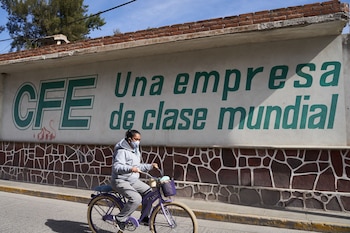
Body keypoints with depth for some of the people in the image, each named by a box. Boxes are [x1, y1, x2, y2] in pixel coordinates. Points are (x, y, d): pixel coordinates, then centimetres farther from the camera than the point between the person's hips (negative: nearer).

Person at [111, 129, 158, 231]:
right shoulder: (122, 151, -15)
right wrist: (130, 168, -41)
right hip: (120, 181, -9)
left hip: (133, 180, 9)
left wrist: (150, 166, 13)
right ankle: (120, 218, -9)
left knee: (149, 191, -4)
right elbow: (116, 167, -27)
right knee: (136, 198, -28)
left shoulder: (136, 151, 15)